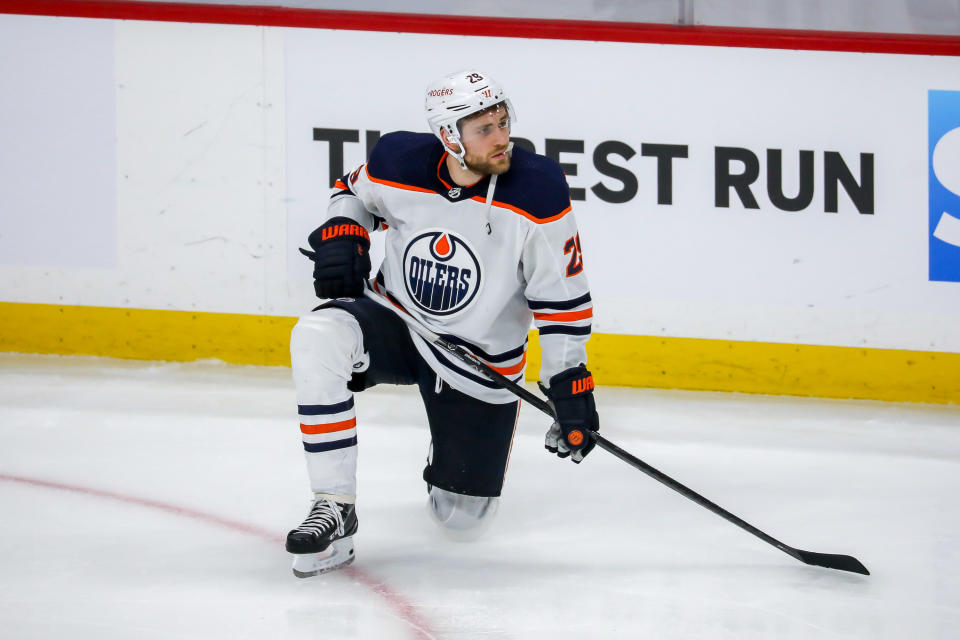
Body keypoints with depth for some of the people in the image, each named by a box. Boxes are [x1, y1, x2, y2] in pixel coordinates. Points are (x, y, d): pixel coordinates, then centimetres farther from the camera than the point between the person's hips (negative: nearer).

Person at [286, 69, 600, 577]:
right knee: (317, 339, -32)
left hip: (482, 360, -1)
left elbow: (561, 298, -12)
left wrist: (570, 382, -15)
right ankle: (335, 508, -24)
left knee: (463, 523, 3)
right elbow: (355, 192, 9)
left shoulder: (537, 190, -21)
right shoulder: (399, 163, -17)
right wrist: (340, 234, -11)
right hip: (396, 322, 1)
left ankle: (457, 465, 43)